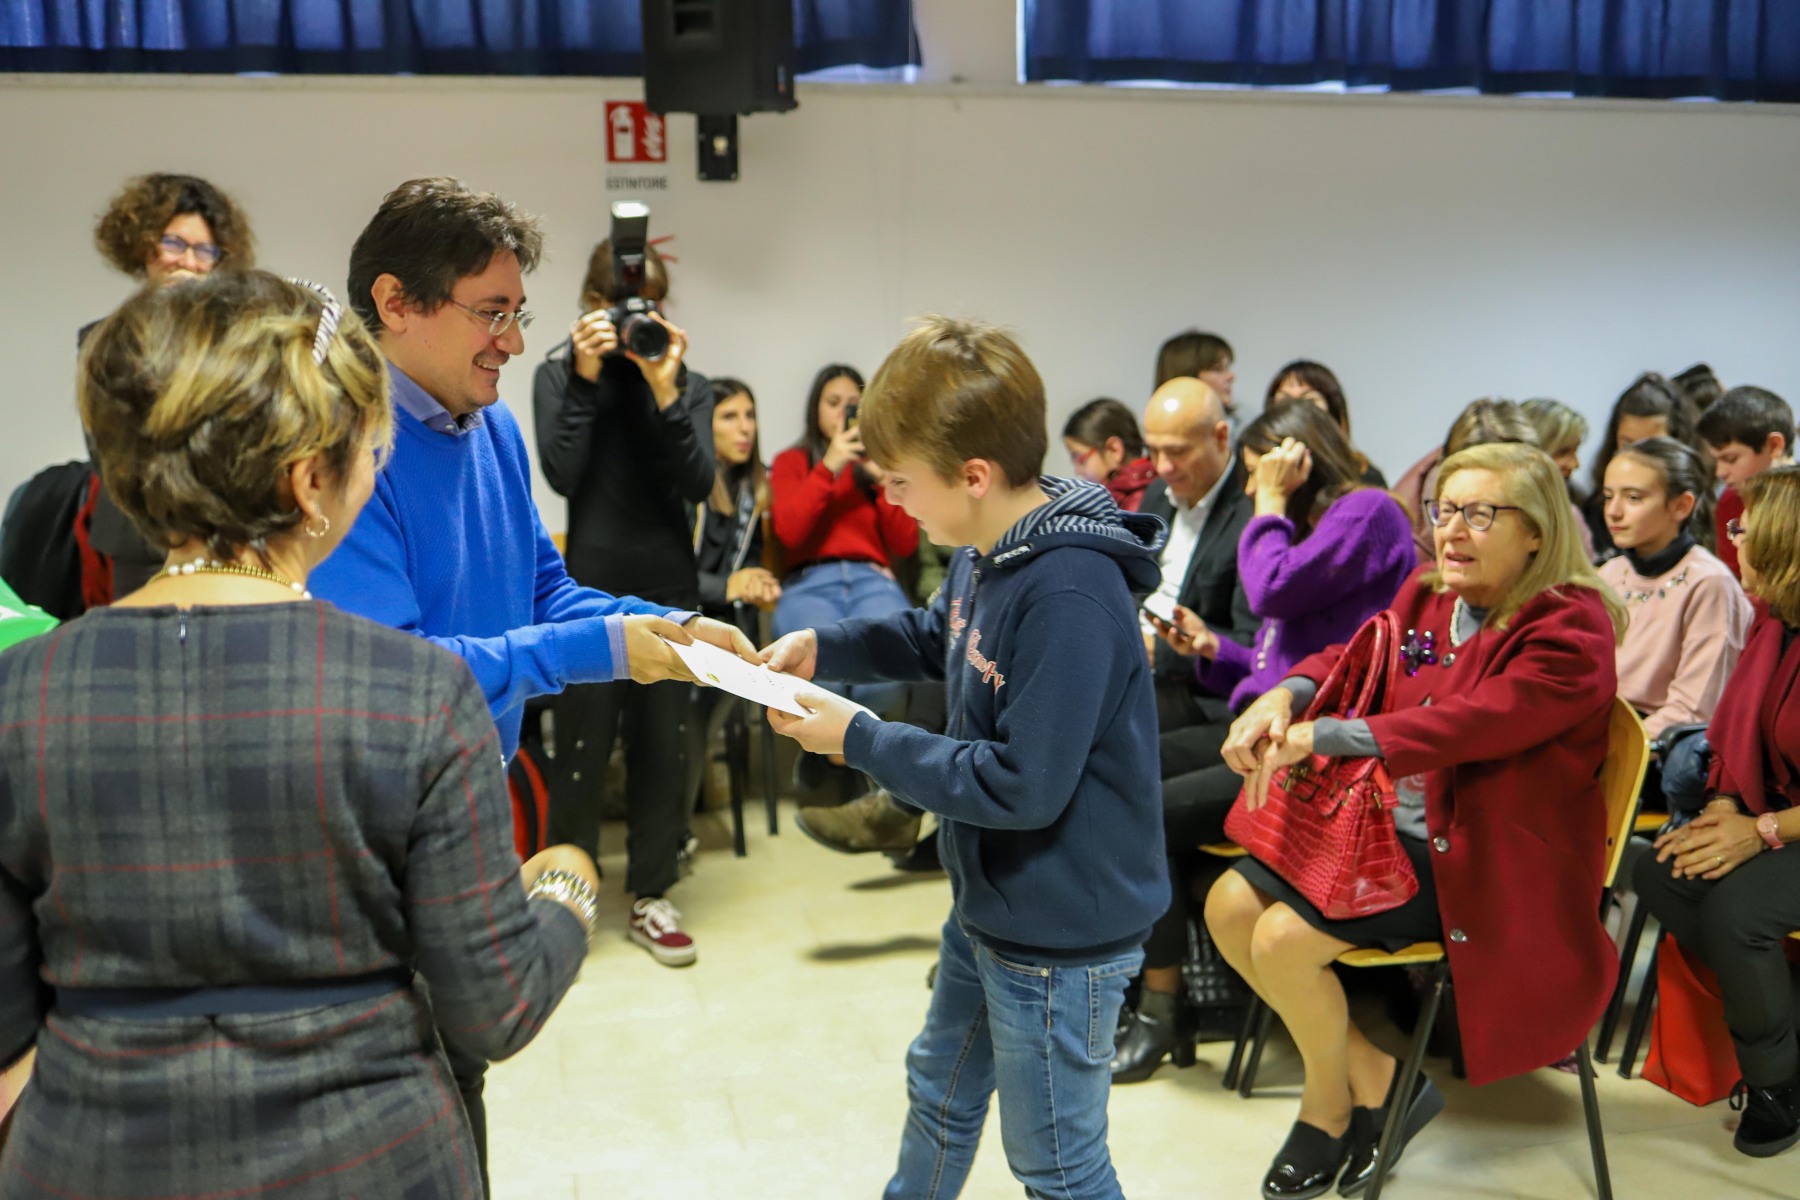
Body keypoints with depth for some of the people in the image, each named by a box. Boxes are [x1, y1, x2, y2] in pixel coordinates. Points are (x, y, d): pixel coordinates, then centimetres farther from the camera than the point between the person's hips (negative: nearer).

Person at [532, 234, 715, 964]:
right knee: (583, 745, 3)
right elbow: (562, 473, -12)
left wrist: (665, 391, -19)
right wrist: (585, 380, -17)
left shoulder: (687, 383, 5)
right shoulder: (559, 374, 1)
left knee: (664, 745, 7)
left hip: (669, 588, 2)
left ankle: (652, 895, 20)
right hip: (589, 587, -2)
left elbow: (700, 483, -9)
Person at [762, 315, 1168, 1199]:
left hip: (1061, 935, -9)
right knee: (939, 1095, 30)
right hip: (989, 908, 9)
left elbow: (1022, 786, -30)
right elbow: (936, 637, 19)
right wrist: (822, 646, 5)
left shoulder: (1069, 597, -31)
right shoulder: (989, 549, -3)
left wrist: (863, 740, -22)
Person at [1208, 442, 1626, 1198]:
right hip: (1387, 823, 8)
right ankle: (1372, 1078, 10)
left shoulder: (1570, 628, -16)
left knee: (1283, 938, -21)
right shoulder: (1428, 593, 8)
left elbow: (1468, 722, -29)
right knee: (1229, 907, -4)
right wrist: (1284, 698, -18)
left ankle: (1330, 1105, 10)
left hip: (1479, 859, -8)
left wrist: (1318, 736, -37)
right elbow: (1356, 656, 7)